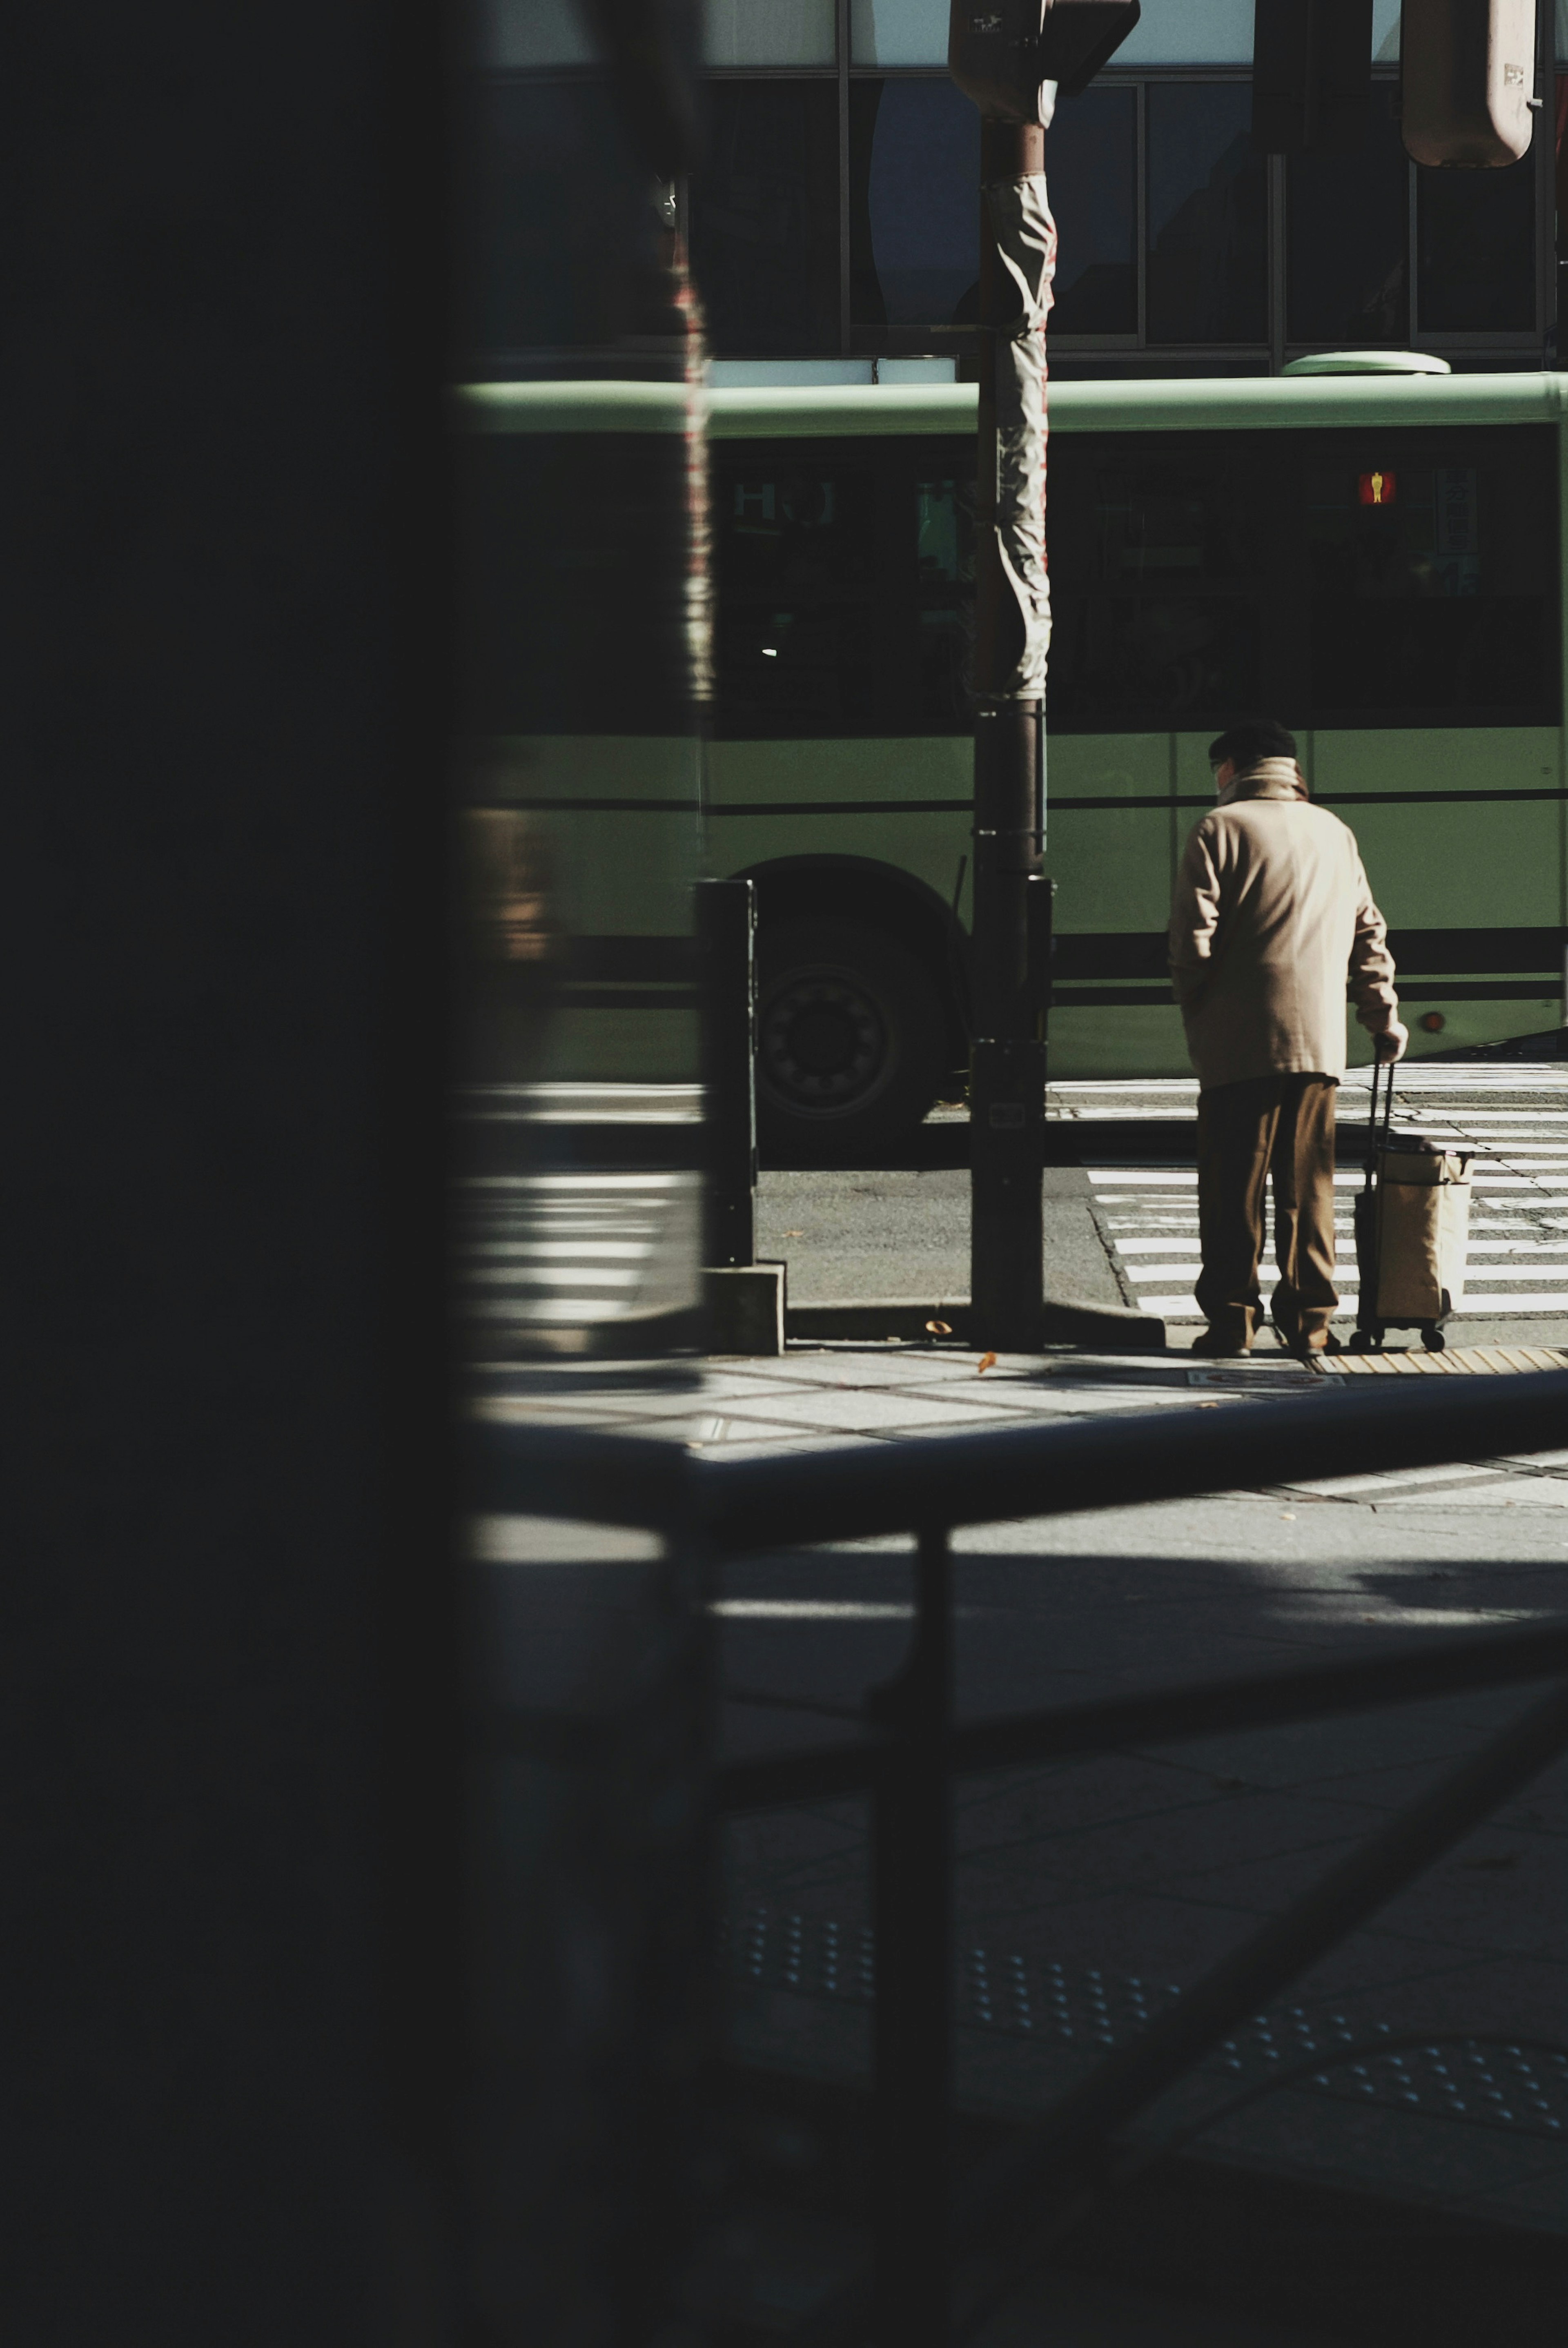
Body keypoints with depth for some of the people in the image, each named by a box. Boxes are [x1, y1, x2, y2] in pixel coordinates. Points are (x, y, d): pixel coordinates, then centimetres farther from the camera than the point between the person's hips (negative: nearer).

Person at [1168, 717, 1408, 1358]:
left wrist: (1198, 1020, 5)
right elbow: (1368, 937, 17)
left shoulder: (1218, 830, -3)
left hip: (1239, 1042, -4)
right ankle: (1309, 1321, 8)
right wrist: (1384, 1018, 26)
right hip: (1320, 1041, 4)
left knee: (1233, 1190, 0)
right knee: (1309, 1188, 8)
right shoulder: (1335, 833, 13)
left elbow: (1192, 943, -8)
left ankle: (1231, 1321, 1)